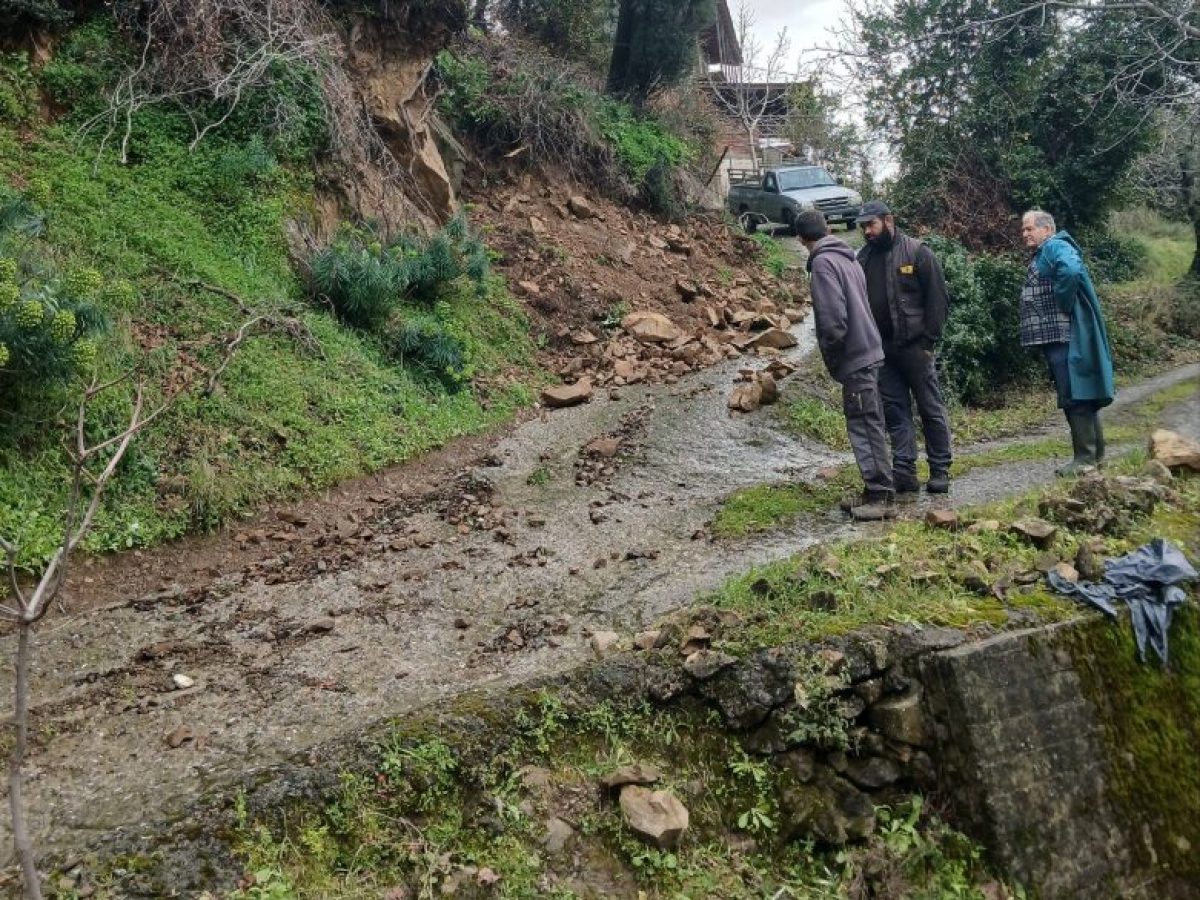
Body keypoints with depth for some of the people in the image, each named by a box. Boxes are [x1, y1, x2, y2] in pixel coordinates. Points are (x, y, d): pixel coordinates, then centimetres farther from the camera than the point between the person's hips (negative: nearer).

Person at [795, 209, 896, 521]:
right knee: (869, 425, 13)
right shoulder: (848, 258, 14)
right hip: (868, 351, 9)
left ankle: (880, 496, -3)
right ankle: (878, 491, 20)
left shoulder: (823, 263, -13)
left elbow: (833, 317, -21)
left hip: (853, 358, -9)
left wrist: (831, 353, -6)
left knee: (864, 427, -6)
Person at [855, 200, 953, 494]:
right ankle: (904, 471, 6)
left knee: (931, 408, 2)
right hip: (881, 349, 5)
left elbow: (937, 297, -6)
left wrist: (929, 340, -11)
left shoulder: (917, 252, -4)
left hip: (914, 345, -5)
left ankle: (940, 471, 9)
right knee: (895, 410, 4)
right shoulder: (864, 257, 11)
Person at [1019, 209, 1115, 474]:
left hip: (1065, 336, -10)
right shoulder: (1041, 255, 22)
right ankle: (1095, 451, 20)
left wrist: (1063, 304, -20)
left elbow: (1071, 271, -30)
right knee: (1076, 394, 13)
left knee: (1074, 395, -8)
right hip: (1054, 336, 10)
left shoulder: (1055, 247, -9)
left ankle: (1085, 457, -5)